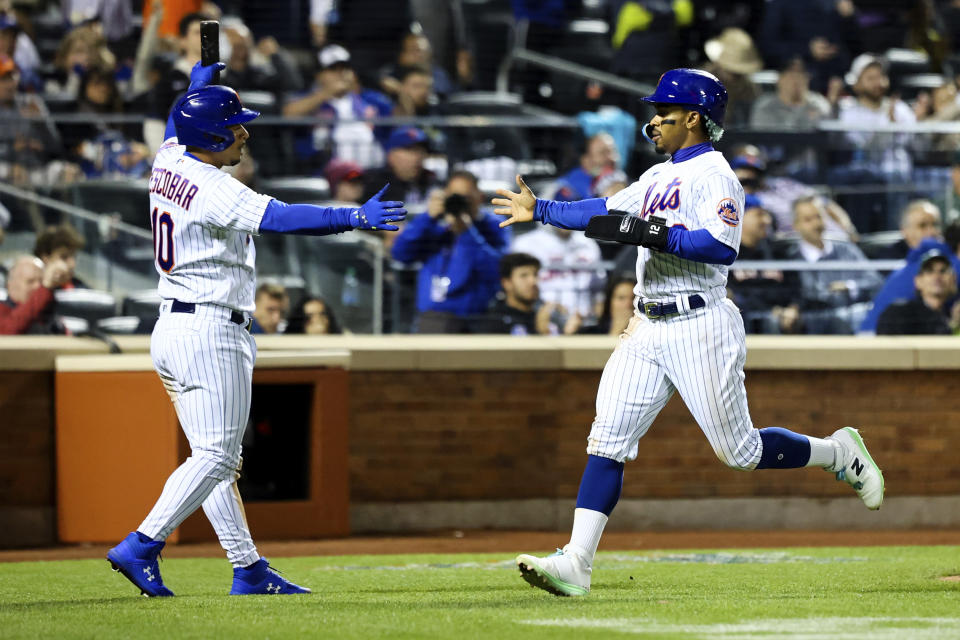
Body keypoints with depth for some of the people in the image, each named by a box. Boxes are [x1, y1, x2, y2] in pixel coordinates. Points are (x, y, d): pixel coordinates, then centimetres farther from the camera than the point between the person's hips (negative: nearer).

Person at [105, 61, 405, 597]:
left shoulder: (169, 164, 7)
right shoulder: (214, 190, -19)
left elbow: (177, 129, 32)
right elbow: (279, 217, -33)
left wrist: (197, 86, 43)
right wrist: (354, 218, -38)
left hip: (171, 329, 10)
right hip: (210, 332, -10)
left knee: (219, 457, 10)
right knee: (215, 456, -8)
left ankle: (249, 569, 12)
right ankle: (140, 547, -15)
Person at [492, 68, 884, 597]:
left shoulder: (712, 174, -10)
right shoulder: (658, 177, 18)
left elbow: (722, 247, -23)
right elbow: (606, 212, 28)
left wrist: (653, 233, -25)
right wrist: (540, 211, 29)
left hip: (700, 325, -8)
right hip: (649, 329, 8)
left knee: (740, 450, -3)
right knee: (607, 439, -4)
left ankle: (839, 453, 20)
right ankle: (576, 562, -10)